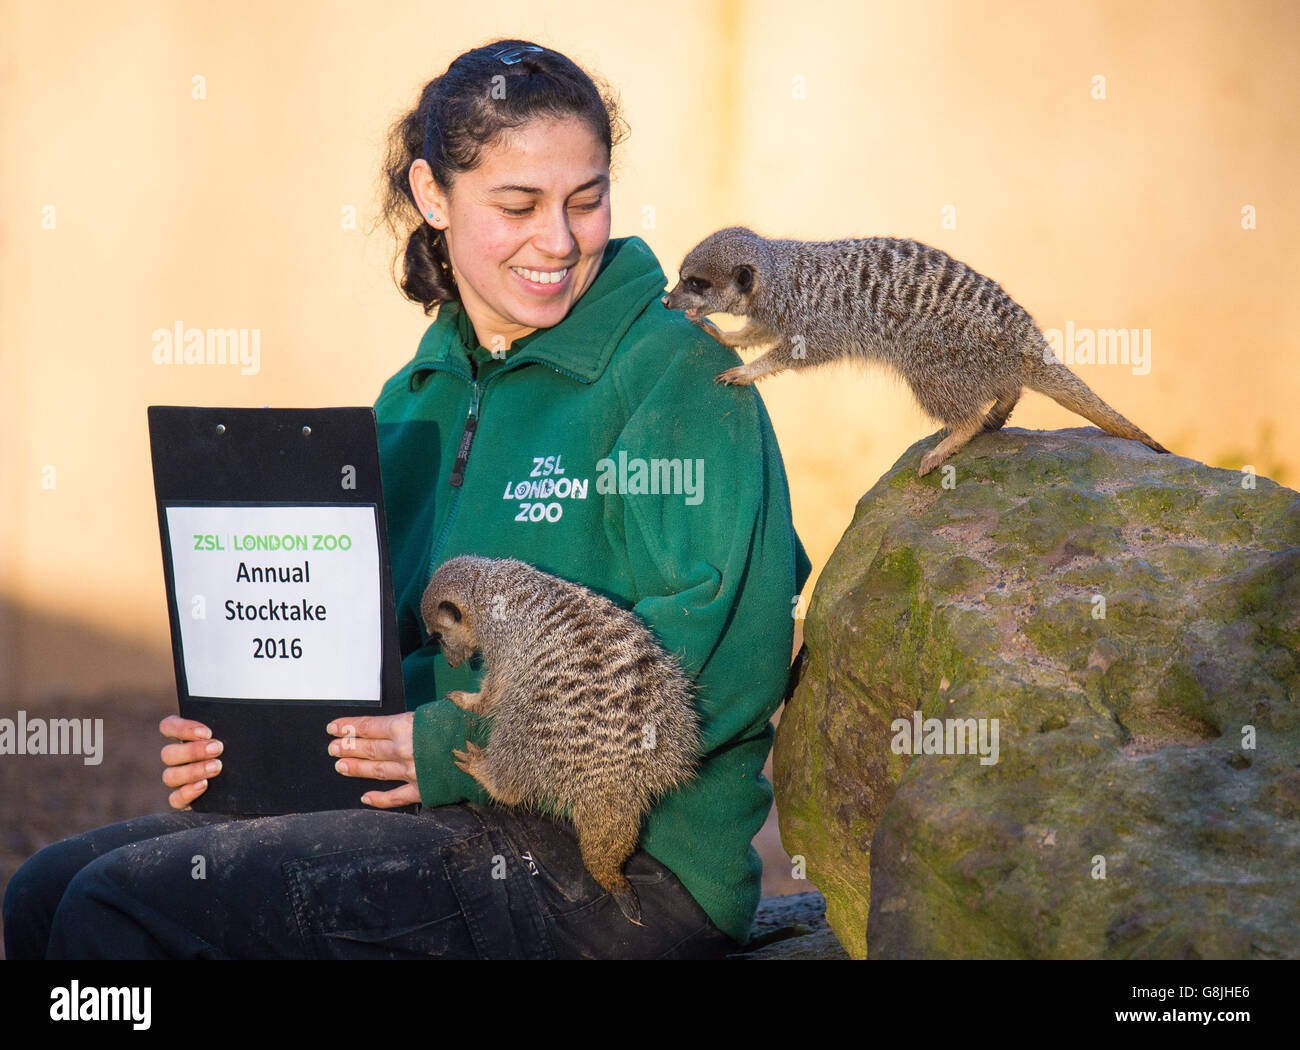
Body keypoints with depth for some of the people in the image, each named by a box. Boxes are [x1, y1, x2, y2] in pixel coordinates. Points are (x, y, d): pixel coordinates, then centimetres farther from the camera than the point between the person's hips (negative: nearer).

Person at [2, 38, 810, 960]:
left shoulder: (675, 372, -8)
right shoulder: (414, 401, 16)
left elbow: (727, 658, -19)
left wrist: (461, 749, -19)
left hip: (621, 859, -7)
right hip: (446, 817, 7)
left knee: (119, 909, -16)